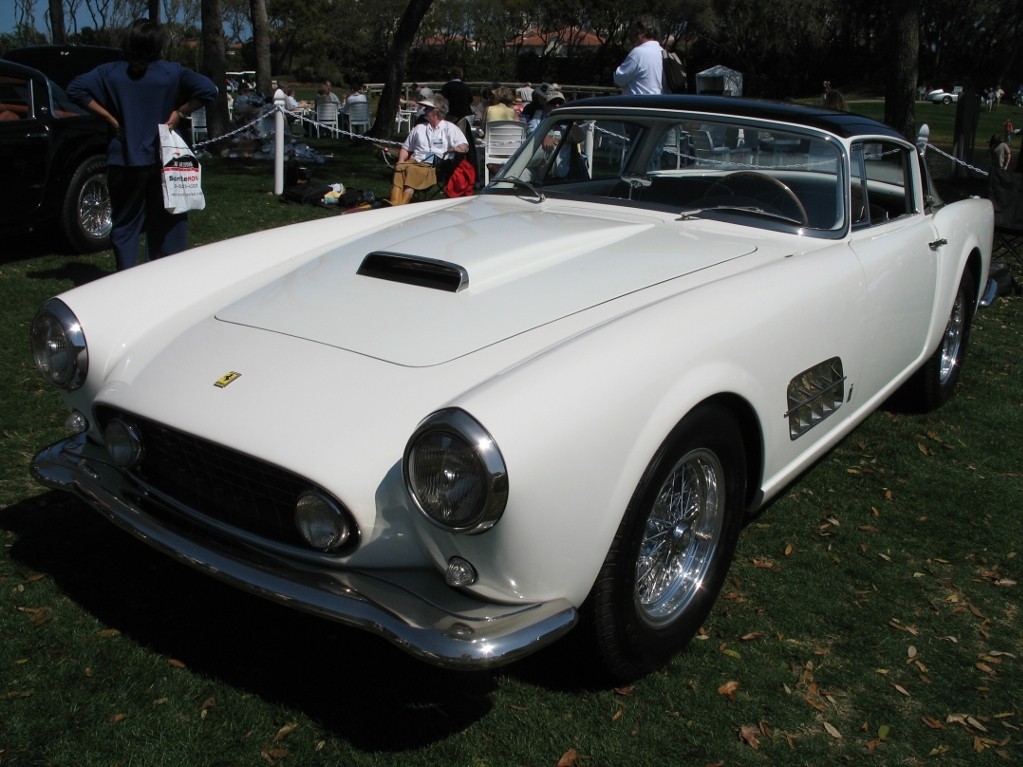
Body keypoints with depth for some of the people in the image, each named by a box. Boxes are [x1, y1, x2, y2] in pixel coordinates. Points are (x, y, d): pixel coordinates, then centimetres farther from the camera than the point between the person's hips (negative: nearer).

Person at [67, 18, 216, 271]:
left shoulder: (110, 72, 1)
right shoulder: (172, 72, -3)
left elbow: (75, 88, -5)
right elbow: (208, 90, -14)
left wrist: (109, 117, -3)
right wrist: (180, 113, -7)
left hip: (123, 162, 1)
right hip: (162, 160, -1)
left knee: (125, 225, 10)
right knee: (168, 225, 9)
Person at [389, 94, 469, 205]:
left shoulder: (449, 128, 10)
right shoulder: (419, 127, 24)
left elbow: (464, 146, 1)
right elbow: (406, 148, 27)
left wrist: (458, 148, -22)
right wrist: (401, 161, 7)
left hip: (436, 166, -4)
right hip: (414, 162, 4)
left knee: (412, 171, -36)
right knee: (400, 168, -30)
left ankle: (401, 205, -47)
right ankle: (394, 205, -45)